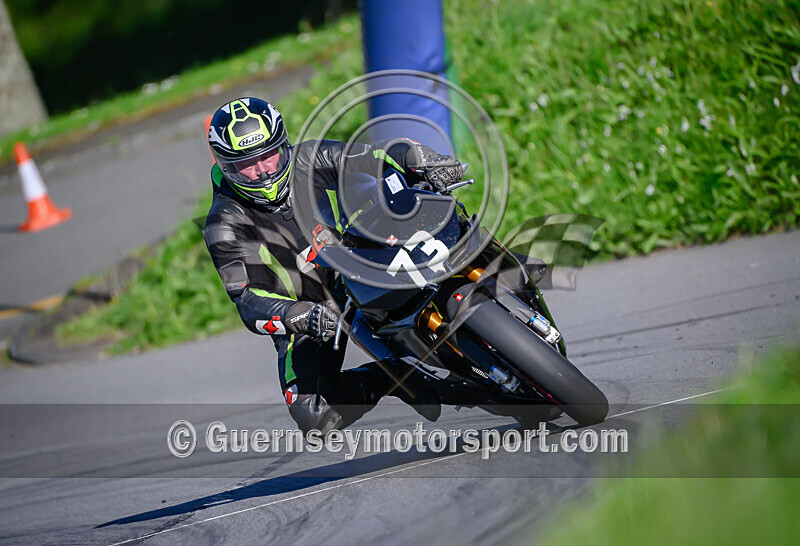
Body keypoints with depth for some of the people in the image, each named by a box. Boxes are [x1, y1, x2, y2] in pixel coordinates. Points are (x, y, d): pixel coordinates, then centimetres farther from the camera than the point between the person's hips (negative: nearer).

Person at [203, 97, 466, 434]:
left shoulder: (311, 161, -9)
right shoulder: (225, 227, -16)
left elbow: (385, 156, -10)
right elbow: (249, 303, -23)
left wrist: (427, 163, -33)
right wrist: (303, 317, -42)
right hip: (303, 313, -2)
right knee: (314, 418, -24)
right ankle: (388, 378, -2)